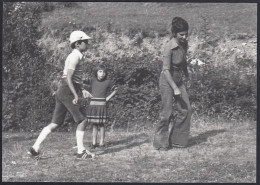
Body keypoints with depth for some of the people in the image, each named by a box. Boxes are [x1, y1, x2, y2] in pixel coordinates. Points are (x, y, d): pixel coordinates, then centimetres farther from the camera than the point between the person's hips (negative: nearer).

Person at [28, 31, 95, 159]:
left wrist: (83, 90, 20)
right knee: (81, 120, -4)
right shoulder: (75, 56, -11)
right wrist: (76, 95, -19)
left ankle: (35, 148, 5)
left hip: (61, 93, 10)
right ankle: (81, 151, -1)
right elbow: (68, 78, -19)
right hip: (67, 92, -10)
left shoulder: (75, 56, 20)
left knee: (55, 123, 7)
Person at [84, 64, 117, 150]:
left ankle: (102, 143, 6)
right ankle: (94, 143, 10)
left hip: (102, 105, -2)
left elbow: (115, 90, 13)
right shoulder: (92, 80, 2)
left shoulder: (108, 82, 0)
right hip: (93, 104, 2)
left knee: (101, 125, -1)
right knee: (94, 125, 6)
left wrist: (108, 98, 3)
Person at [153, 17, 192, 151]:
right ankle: (160, 143, 12)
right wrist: (175, 88, -24)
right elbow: (166, 70, -23)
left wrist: (186, 75, 31)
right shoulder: (169, 47, -24)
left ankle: (176, 140, 16)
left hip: (179, 80, 7)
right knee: (166, 113, -3)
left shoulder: (184, 44, -2)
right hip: (167, 81, -7)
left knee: (186, 110, 3)